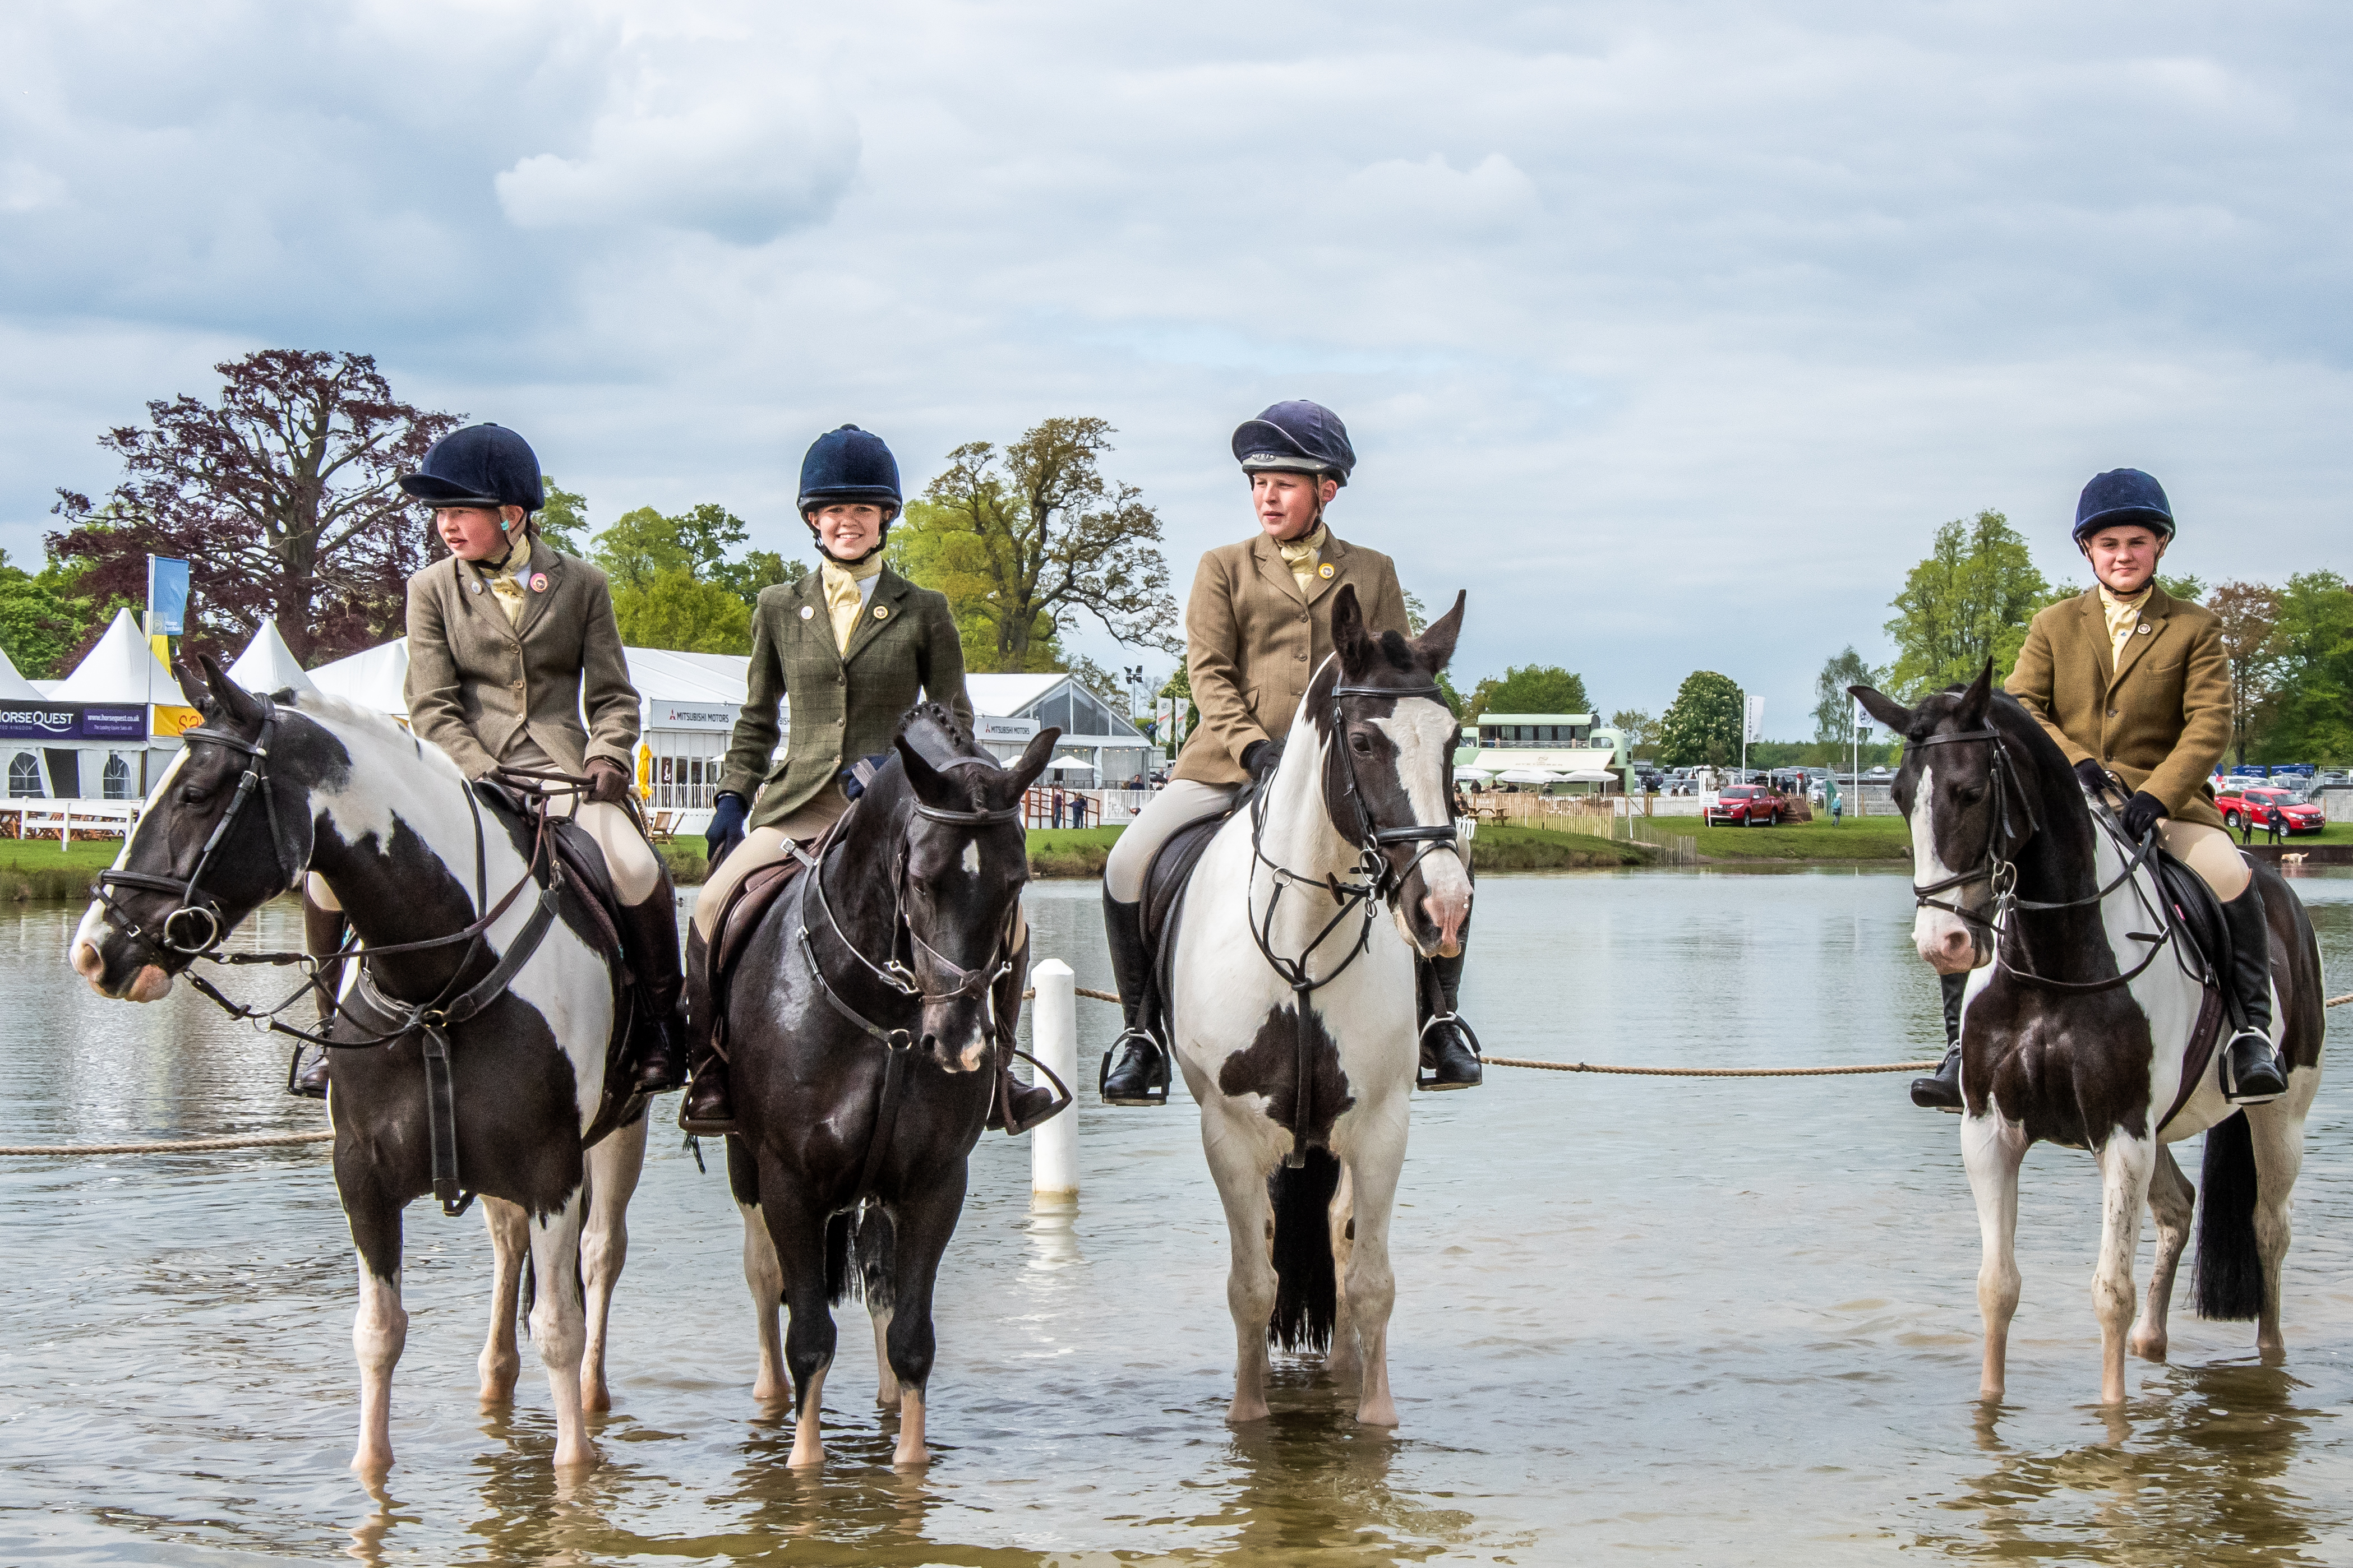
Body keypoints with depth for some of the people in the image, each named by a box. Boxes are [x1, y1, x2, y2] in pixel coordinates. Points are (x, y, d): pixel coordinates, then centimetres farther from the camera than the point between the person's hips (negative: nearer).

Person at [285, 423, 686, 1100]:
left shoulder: (582, 584, 9)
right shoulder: (432, 589, 8)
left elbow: (613, 697, 9)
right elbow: (432, 706, 1)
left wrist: (605, 760, -11)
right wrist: (485, 777, -13)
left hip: (562, 774, -1)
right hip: (464, 775, 1)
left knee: (637, 871, -30)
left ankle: (660, 1020, -9)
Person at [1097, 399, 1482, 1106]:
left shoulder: (1372, 573, 15)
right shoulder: (1224, 568, 12)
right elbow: (1208, 671, 2)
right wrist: (1253, 746, -15)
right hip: (1232, 762, 0)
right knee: (1129, 863, -19)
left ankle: (1438, 1022, 3)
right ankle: (1141, 1033, -3)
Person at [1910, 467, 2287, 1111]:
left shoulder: (2195, 627, 7)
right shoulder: (2053, 626, 13)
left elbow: (2209, 725, -3)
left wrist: (2156, 795, -20)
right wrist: (2076, 762, -16)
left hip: (2165, 799, -2)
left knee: (2230, 876, -33)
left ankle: (2252, 1032, -20)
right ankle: (1965, 1044, -11)